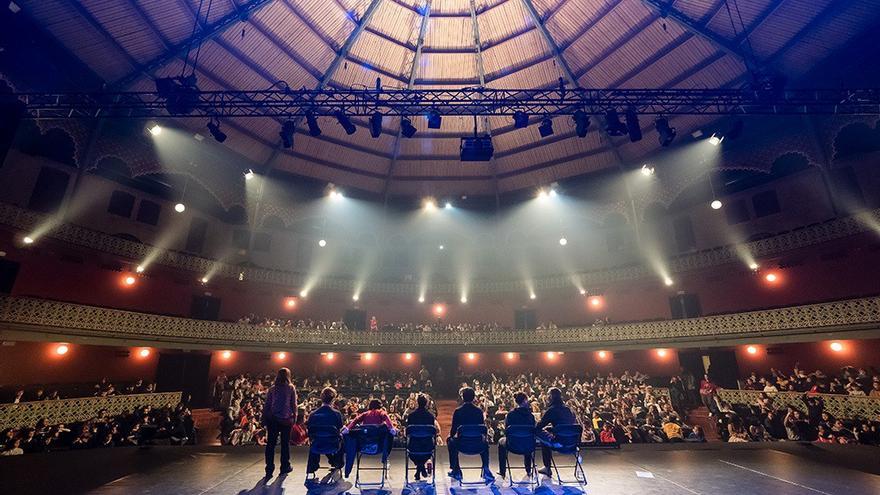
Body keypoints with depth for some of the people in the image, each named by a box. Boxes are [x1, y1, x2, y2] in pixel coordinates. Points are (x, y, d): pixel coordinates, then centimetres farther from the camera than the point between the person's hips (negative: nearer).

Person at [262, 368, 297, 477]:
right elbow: (294, 404, -3)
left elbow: (266, 405, 3)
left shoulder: (272, 389, 4)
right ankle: (285, 466, 20)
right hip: (286, 419, -2)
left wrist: (264, 419, 6)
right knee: (285, 443, 11)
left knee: (271, 443, 7)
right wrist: (294, 417, 4)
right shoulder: (291, 388, -2)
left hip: (272, 419, 2)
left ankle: (269, 469, 7)